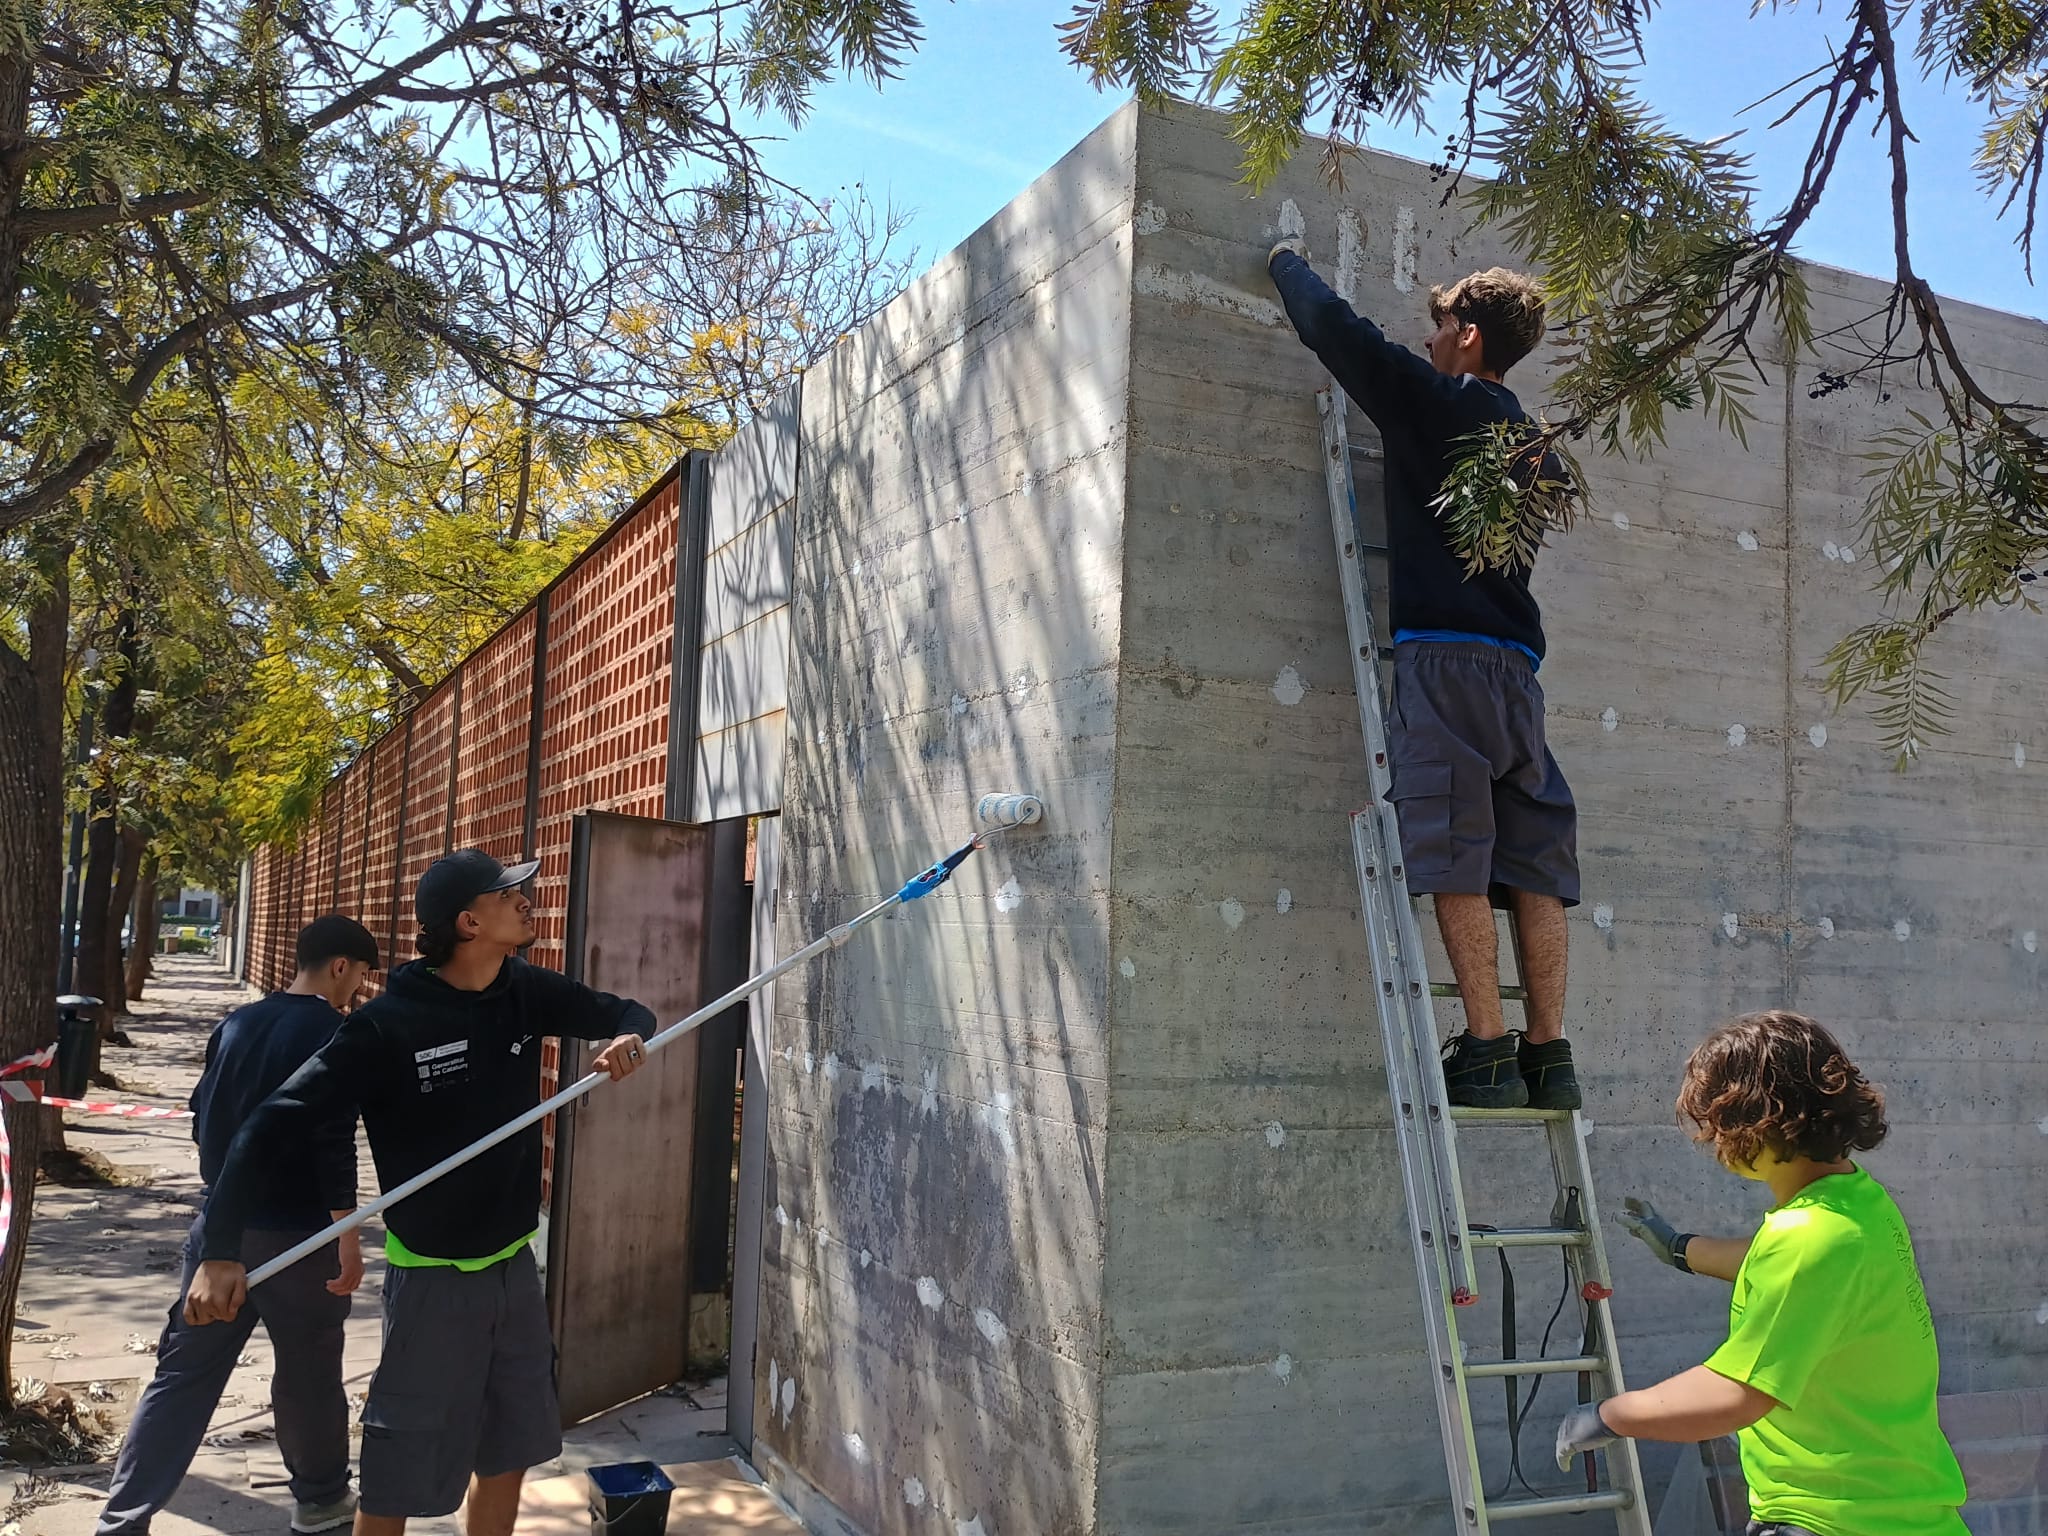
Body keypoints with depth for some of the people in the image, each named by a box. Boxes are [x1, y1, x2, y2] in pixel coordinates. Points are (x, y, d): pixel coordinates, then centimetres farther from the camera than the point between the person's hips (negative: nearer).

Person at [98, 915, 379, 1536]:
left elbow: (203, 1119, 15)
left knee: (182, 1373, 8)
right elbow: (334, 1141, -20)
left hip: (220, 1223, 6)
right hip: (296, 1234, -6)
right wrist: (348, 1235, -16)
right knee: (308, 1373, 11)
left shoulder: (236, 1024, 8)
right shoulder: (333, 1033, -14)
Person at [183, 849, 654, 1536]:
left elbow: (624, 1012, 10)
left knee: (507, 1458, 17)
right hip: (434, 1281, -5)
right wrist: (221, 1251, -31)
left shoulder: (524, 991, -3)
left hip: (516, 1268, 6)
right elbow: (269, 1126, -22)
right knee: (400, 1480, 5)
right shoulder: (388, 1024, -20)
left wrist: (628, 1037, -14)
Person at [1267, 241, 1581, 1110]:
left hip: (1444, 652, -7)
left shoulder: (1430, 400, 1)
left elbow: (1330, 324, 5)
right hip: (1518, 661, 7)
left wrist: (1288, 262, 26)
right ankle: (1549, 1058, 5)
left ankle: (1487, 1053, -11)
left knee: (1454, 859, -9)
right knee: (1532, 862, 4)